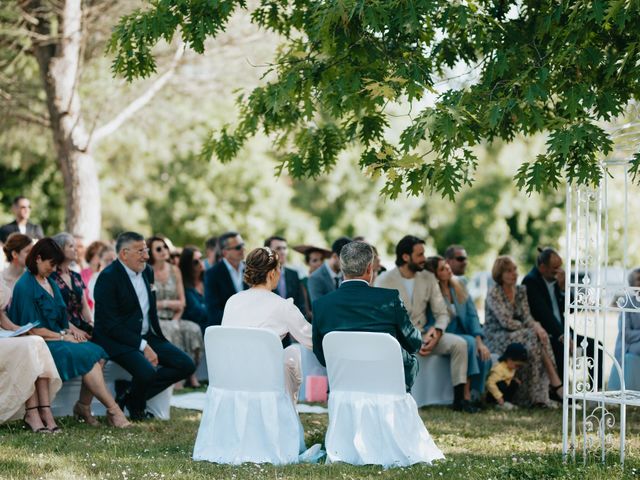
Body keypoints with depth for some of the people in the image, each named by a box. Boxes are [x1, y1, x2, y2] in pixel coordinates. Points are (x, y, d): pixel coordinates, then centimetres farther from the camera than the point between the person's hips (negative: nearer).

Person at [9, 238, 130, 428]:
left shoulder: (50, 283, 17)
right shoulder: (25, 287, -11)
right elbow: (32, 329, -14)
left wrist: (70, 330, 1)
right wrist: (63, 337, -12)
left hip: (57, 337, 8)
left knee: (98, 354, -18)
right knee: (87, 356, -27)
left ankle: (83, 407, -12)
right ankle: (113, 410, -25)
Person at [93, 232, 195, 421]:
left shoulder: (147, 271, 10)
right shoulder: (108, 278, -15)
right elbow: (111, 325, -19)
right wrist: (143, 346, -22)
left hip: (146, 335, 9)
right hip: (117, 340, -8)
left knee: (186, 365, -5)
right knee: (147, 371, -33)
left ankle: (130, 396, 0)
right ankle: (136, 408, 1)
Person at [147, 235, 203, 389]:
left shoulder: (174, 270, 13)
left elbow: (181, 302, 11)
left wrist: (176, 318, -7)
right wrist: (166, 304, -7)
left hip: (173, 319, 4)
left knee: (193, 329, -24)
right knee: (171, 330, -34)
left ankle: (191, 373, -19)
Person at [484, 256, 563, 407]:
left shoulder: (521, 291, 12)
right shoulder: (493, 294, -9)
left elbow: (527, 317, 3)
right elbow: (506, 322, -17)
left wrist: (536, 327, -20)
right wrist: (534, 327, -14)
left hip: (518, 335, 6)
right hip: (496, 339, -6)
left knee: (541, 337, -25)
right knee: (534, 338, -29)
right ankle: (556, 385, -31)